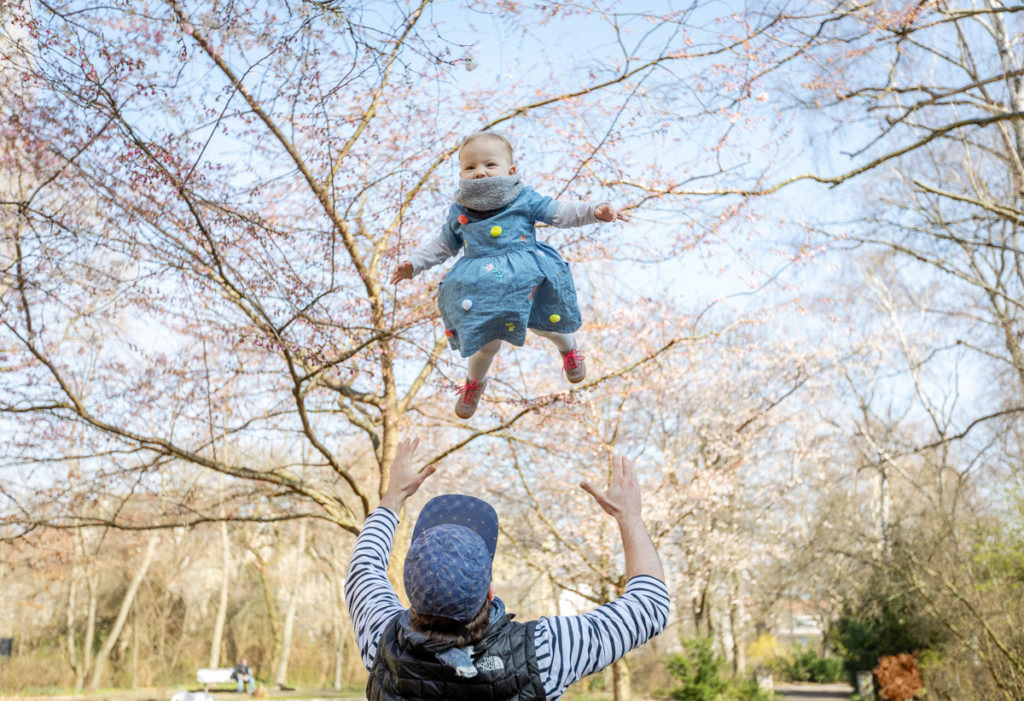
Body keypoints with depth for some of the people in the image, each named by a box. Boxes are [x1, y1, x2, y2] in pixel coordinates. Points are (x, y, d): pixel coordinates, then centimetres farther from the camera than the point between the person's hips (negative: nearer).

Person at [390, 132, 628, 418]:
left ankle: (569, 348, 50)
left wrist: (595, 211, -16)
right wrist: (414, 263, 12)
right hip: (484, 290, 1)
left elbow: (559, 212, -2)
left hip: (528, 280, -1)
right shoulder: (459, 212, 5)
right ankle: (474, 381, 34)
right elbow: (443, 245, 18)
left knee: (546, 325, 12)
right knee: (488, 342, 1)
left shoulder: (524, 199, -2)